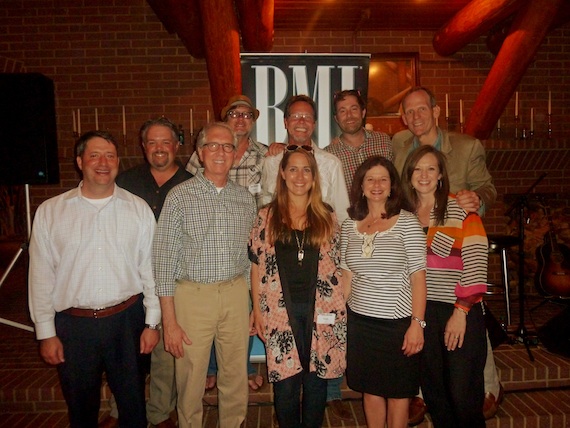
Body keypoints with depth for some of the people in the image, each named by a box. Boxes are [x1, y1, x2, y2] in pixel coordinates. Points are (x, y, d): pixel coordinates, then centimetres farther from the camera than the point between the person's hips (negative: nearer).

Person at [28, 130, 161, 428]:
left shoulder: (138, 209, -2)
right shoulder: (50, 212, -2)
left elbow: (150, 268, -1)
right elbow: (41, 276, 1)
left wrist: (152, 322, -1)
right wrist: (46, 332, 1)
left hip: (127, 320, 0)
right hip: (73, 325, 0)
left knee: (133, 404, 16)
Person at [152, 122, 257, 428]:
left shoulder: (246, 199, 7)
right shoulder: (180, 196, -5)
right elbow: (163, 261, -6)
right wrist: (169, 321, -9)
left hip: (236, 294, 3)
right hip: (193, 295, -3)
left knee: (236, 379, 14)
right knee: (191, 381, 9)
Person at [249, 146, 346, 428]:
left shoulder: (327, 217, 5)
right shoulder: (267, 216, 2)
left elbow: (336, 265, 7)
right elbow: (257, 266, 3)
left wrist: (340, 308, 3)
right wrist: (257, 310, 1)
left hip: (321, 311, 1)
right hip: (281, 311, -1)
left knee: (316, 380, 12)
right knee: (285, 381, 6)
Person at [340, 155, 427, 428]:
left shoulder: (407, 222, -7)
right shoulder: (350, 225, 4)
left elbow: (418, 277, -9)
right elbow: (347, 275, 8)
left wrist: (417, 323, -14)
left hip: (398, 321, -3)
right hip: (360, 321, 3)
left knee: (398, 391, 13)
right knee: (370, 389, 16)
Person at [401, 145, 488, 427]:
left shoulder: (462, 211, -6)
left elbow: (476, 266, -11)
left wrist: (461, 312, -15)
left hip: (460, 312, -4)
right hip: (422, 311, 5)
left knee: (463, 395, 0)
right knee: (433, 391, 14)